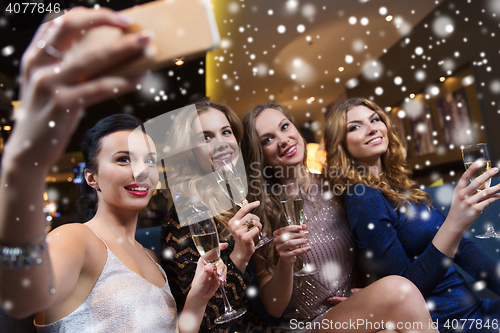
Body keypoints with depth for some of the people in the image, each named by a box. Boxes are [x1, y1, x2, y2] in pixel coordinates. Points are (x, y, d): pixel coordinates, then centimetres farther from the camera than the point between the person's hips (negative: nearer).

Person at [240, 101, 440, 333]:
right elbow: (274, 308, -7)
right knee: (399, 291, -29)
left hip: (358, 314, 4)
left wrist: (369, 292, -5)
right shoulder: (262, 211, -9)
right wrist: (285, 263, -26)